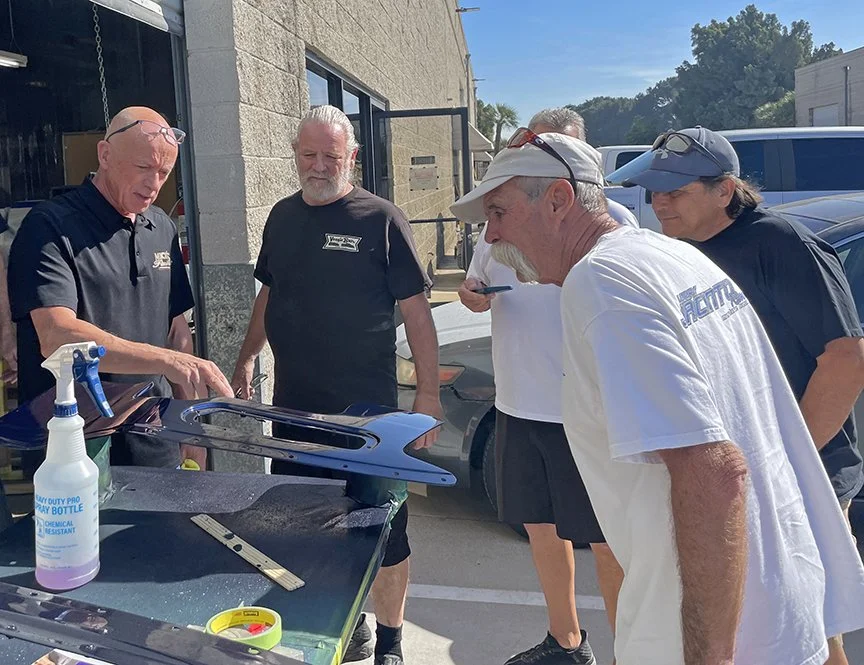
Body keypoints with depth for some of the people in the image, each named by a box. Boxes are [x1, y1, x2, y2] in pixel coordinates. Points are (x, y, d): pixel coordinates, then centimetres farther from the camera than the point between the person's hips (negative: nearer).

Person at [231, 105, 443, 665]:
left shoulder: (381, 219, -6)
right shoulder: (283, 217, 10)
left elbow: (416, 309, -8)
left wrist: (429, 392, -11)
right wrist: (249, 356, 13)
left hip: (366, 409, -5)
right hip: (293, 405, 5)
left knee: (382, 531, 5)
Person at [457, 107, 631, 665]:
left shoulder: (612, 221, -8)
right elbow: (482, 288, 21)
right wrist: (474, 295, -2)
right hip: (518, 407, 6)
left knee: (609, 542, 2)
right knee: (542, 528, 17)